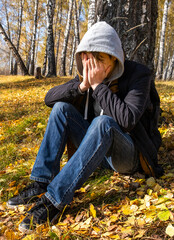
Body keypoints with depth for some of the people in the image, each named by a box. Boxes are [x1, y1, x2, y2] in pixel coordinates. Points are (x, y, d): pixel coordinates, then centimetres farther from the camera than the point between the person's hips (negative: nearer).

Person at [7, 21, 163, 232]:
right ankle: (40, 184, -19)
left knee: (103, 122, -36)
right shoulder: (88, 74, 1)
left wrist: (98, 85, -27)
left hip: (129, 155, -5)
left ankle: (55, 199, -37)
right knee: (61, 107, -11)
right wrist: (82, 85, -20)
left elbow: (127, 120, -31)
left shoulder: (138, 74, -16)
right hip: (98, 149, 6)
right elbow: (50, 98, -5)